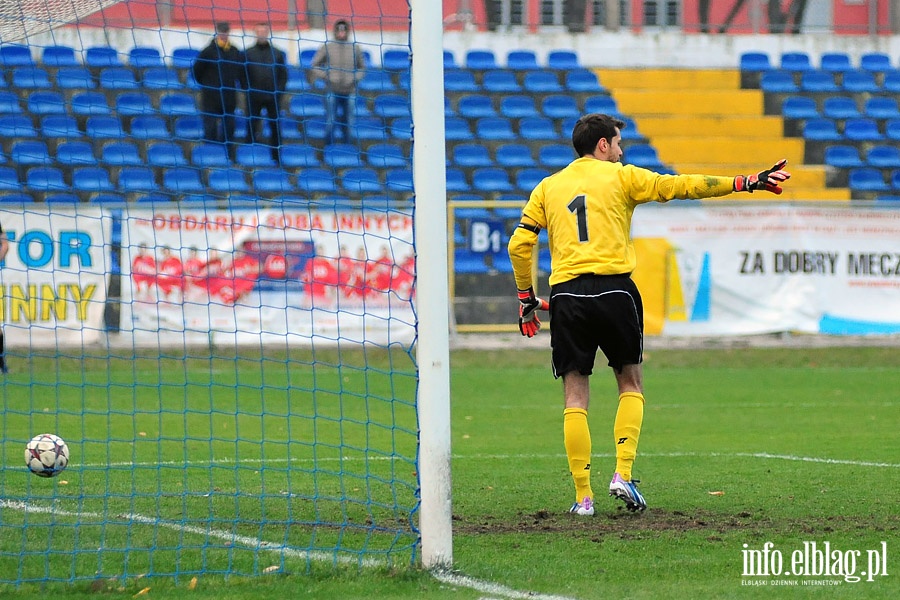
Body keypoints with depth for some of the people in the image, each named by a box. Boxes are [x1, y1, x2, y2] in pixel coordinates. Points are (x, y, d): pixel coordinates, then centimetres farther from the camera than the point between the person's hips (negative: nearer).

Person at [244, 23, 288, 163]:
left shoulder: (277, 54, 8)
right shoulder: (249, 53, 5)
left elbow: (283, 74, 9)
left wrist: (279, 90, -2)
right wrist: (248, 90, -4)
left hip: (272, 97, 1)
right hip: (254, 97, -1)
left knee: (275, 127, 3)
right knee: (252, 126, -2)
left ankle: (277, 156, 9)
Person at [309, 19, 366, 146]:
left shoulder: (355, 49, 6)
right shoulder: (326, 48, 0)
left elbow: (362, 67, 18)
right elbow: (314, 66, 5)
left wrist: (356, 78, 0)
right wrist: (325, 77, -9)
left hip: (349, 92, 2)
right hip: (332, 92, -2)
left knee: (349, 124, 6)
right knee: (330, 123, -3)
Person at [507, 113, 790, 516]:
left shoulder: (548, 188, 14)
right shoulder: (620, 177, 6)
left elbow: (519, 244, 9)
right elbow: (680, 186, 3)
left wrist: (525, 296, 20)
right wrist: (746, 183, 6)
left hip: (566, 296, 2)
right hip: (614, 290, -2)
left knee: (575, 398, 4)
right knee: (631, 384, 14)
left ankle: (583, 496, -1)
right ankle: (623, 474, -1)